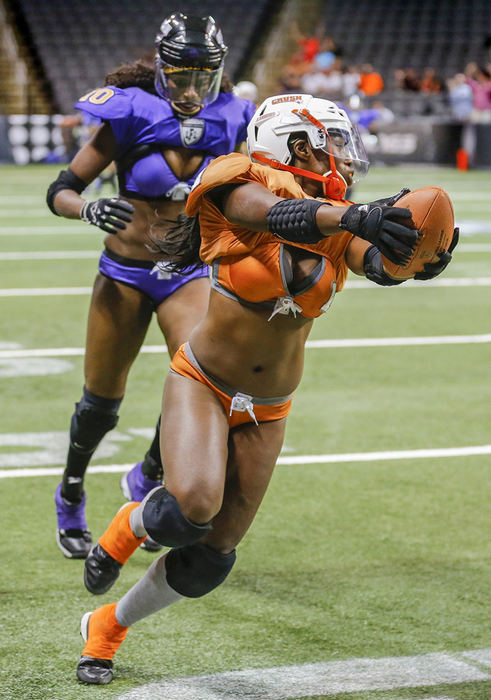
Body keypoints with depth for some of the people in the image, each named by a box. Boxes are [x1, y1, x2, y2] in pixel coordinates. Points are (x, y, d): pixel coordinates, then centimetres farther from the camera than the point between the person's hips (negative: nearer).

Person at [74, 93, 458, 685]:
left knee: (209, 560, 4)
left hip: (266, 410, 5)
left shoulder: (336, 222, 1)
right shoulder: (241, 192, -14)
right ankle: (129, 527, 6)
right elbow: (280, 214, -37)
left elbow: (380, 262, -19)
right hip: (203, 384, -5)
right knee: (193, 507, -31)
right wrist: (356, 216, -54)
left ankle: (107, 627, 30)